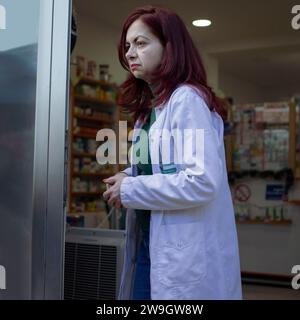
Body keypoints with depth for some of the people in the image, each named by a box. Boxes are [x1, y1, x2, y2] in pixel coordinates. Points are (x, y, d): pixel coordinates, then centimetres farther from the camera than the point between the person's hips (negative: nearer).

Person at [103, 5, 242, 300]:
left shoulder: (187, 99, -13)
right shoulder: (147, 108, 14)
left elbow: (203, 181, -23)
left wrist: (130, 190, -15)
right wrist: (128, 178, 1)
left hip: (187, 253, -8)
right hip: (148, 242, 8)